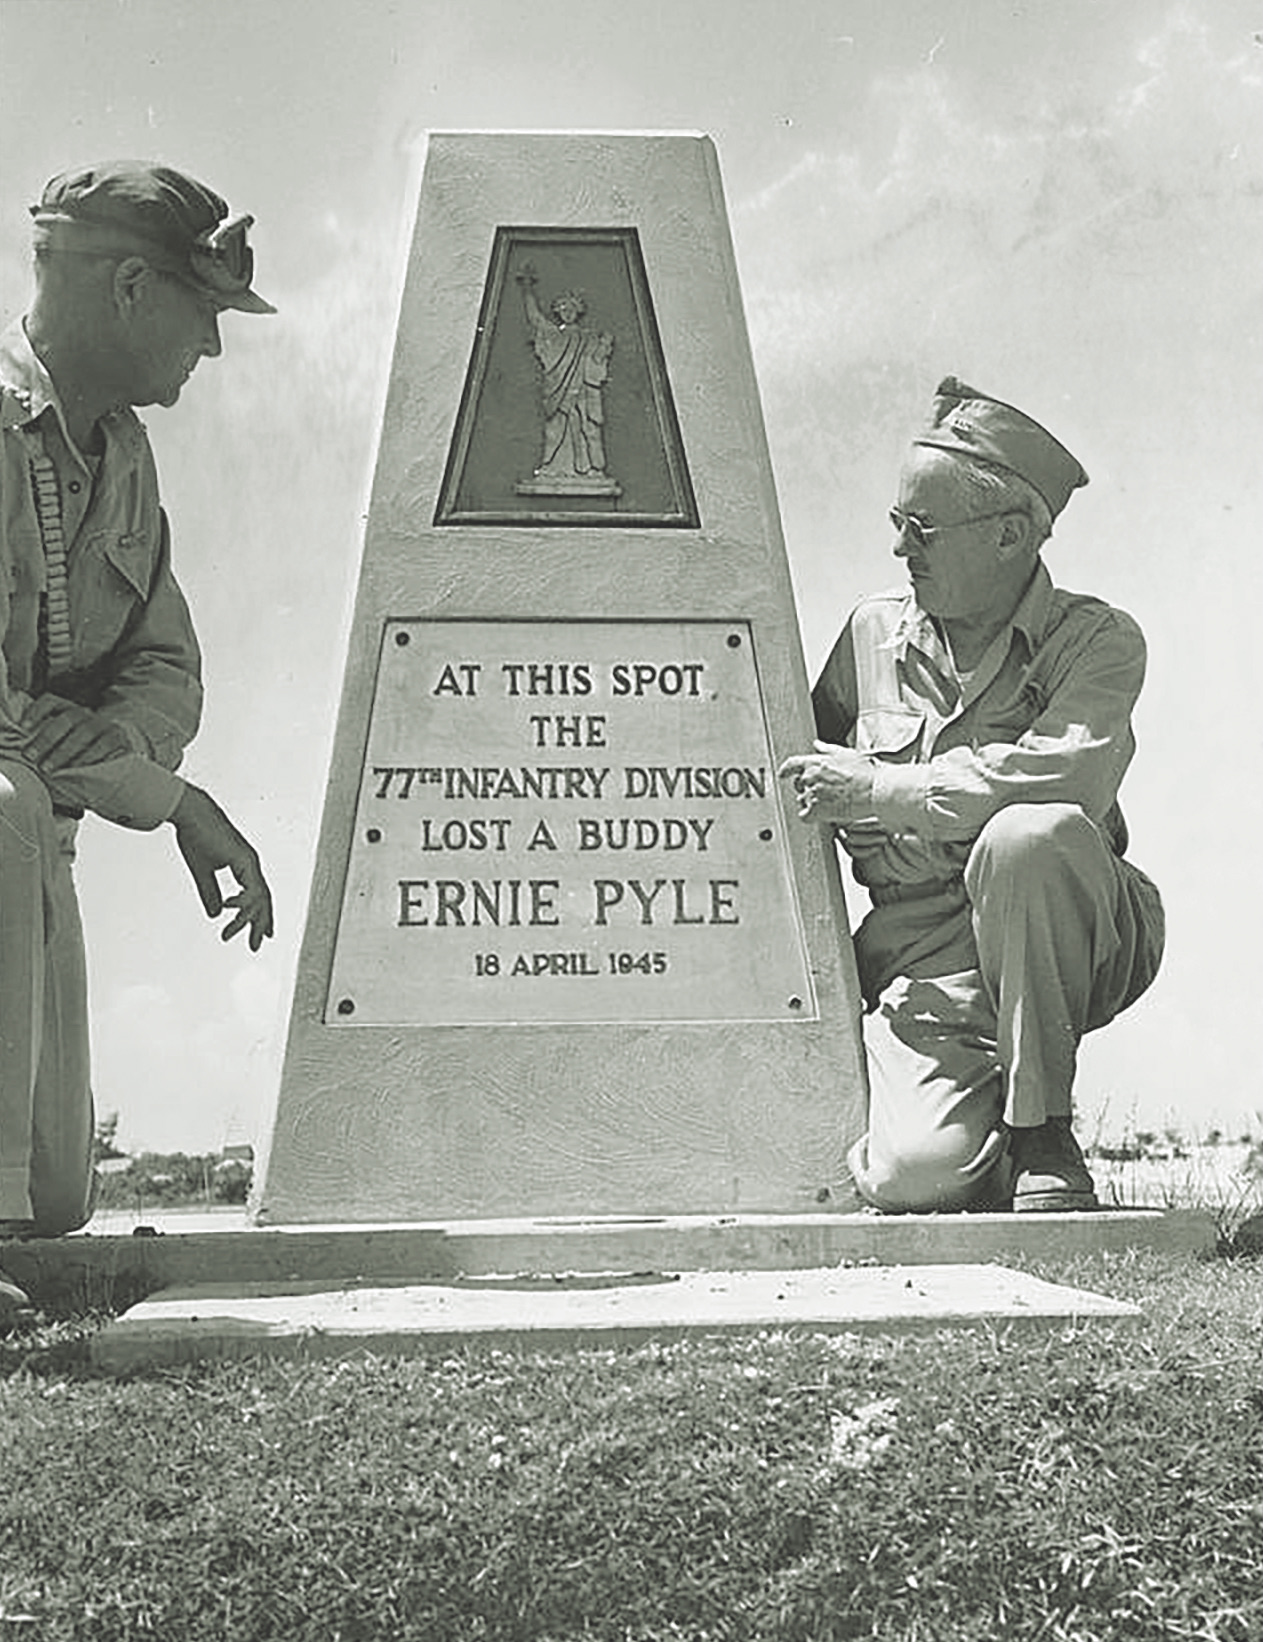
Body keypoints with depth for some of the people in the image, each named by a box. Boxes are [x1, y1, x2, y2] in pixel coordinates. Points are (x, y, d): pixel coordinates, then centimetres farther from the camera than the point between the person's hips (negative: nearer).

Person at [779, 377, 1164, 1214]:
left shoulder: (1097, 641, -3)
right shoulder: (874, 631, 9)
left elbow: (1069, 772, -24)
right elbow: (798, 782, 20)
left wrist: (879, 789, -21)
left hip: (1074, 947, -2)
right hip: (920, 956, 2)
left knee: (1024, 835, -35)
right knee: (915, 1175, -23)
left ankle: (1042, 1127, -15)